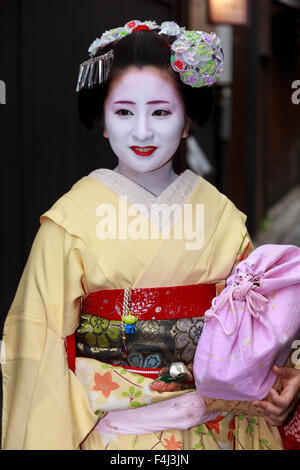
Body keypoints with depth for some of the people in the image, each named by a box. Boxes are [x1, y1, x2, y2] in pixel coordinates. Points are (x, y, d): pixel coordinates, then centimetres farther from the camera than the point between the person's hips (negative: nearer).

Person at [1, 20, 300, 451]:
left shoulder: (221, 216, -2)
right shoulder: (72, 219, -11)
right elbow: (42, 343, -9)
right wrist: (50, 440, -13)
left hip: (212, 427, 3)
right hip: (109, 430, -2)